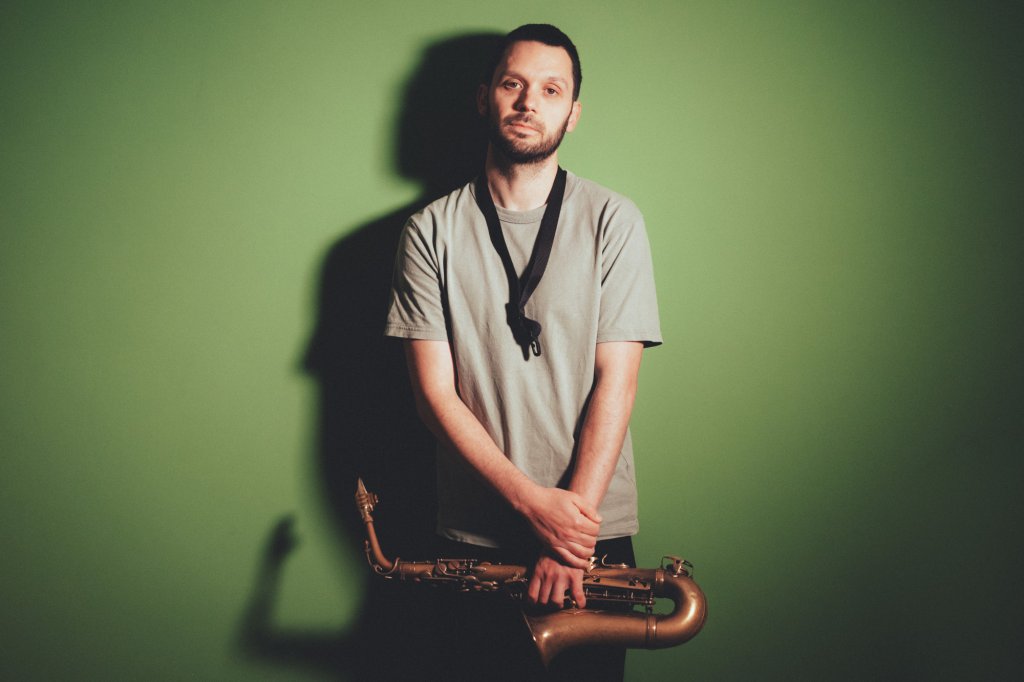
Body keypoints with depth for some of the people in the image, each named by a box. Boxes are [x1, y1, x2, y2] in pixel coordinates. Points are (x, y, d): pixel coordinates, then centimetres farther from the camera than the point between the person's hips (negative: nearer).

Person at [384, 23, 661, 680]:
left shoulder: (613, 220, -2)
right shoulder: (431, 231, -1)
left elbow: (616, 380, -8)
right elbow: (435, 390, -7)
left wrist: (572, 523, -16)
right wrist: (532, 502, -17)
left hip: (594, 528, 0)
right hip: (475, 534, 0)